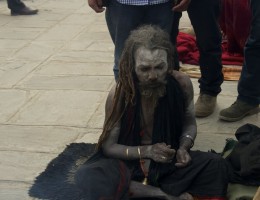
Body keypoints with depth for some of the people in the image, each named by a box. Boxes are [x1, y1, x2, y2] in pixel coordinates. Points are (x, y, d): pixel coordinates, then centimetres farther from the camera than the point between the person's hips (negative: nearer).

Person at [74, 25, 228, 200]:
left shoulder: (181, 84, -13)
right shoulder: (119, 94, -18)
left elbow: (189, 124, 6)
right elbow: (108, 146, -10)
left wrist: (183, 148, -16)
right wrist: (146, 151, -25)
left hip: (168, 161, 1)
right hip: (129, 162, -1)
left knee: (216, 165, -23)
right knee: (87, 177, -32)